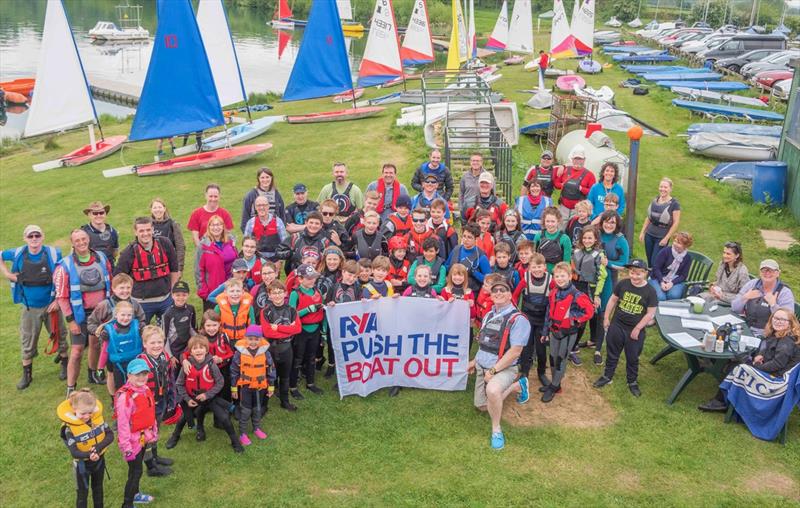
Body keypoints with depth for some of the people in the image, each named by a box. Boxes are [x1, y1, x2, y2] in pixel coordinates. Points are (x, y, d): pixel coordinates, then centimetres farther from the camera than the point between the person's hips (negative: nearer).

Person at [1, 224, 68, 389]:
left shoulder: (53, 253, -12)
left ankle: (64, 363, 35)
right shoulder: (18, 254, -6)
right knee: (27, 341, 10)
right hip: (29, 308, 2)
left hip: (51, 306, -2)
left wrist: (59, 300, -9)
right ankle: (27, 374, 25)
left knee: (59, 336, 12)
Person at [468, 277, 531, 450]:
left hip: (504, 368, -8)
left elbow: (515, 351, -22)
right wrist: (475, 361, 19)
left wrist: (493, 371, -22)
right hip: (482, 367, 8)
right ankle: (518, 385, 34)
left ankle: (496, 429, -14)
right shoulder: (489, 315, 8)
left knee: (492, 390, -39)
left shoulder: (518, 319, -17)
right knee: (482, 405, 17)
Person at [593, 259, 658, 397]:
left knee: (632, 358, 14)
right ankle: (607, 376, 33)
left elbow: (650, 313, -11)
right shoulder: (622, 284, -7)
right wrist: (606, 318, 5)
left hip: (636, 331, -2)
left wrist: (637, 328, -12)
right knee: (612, 354, 16)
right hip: (617, 326, 2)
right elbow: (613, 300, 4)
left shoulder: (650, 291, -13)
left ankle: (632, 382, 32)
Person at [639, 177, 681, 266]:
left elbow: (676, 223, -11)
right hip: (649, 235, 5)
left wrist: (666, 238, -13)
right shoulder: (655, 200, 6)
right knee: (649, 262, 10)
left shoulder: (674, 204, -10)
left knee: (655, 263, -5)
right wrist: (642, 232, 12)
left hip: (661, 238, -5)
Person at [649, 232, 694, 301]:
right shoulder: (665, 252, -6)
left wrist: (672, 283, -17)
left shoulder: (687, 258, 2)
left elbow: (683, 275, 1)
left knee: (674, 295, -31)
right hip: (658, 279, -2)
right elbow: (656, 268, -7)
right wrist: (661, 282, -19)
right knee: (660, 297, -29)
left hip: (675, 282, 2)